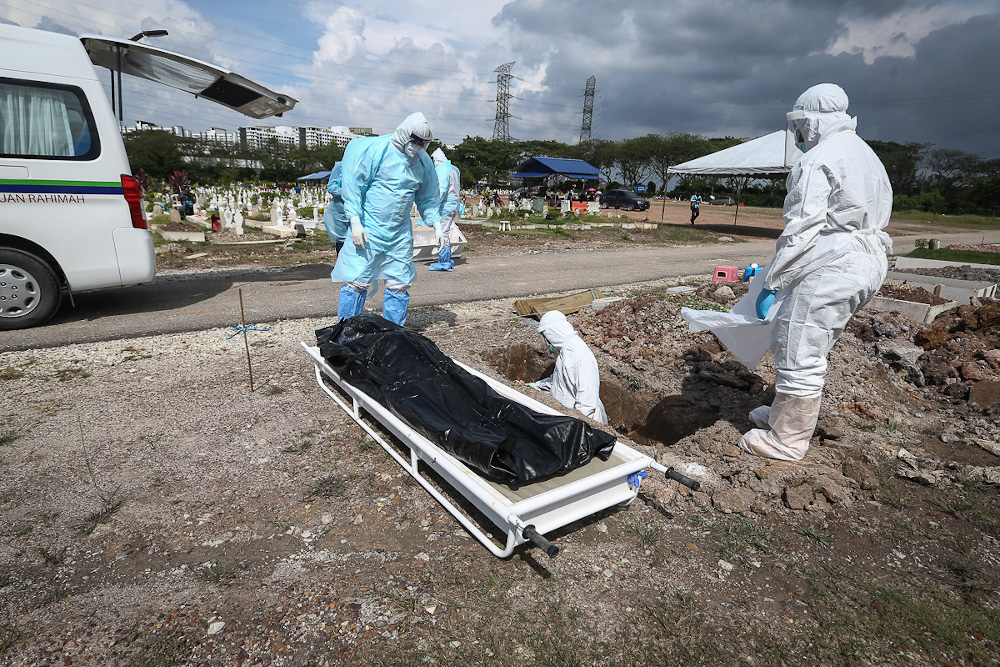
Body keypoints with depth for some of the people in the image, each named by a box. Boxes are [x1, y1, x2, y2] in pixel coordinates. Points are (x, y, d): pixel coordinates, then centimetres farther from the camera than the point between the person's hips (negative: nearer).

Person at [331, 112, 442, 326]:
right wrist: (355, 221, -15)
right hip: (368, 230, -5)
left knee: (400, 285, 6)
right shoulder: (372, 150, -10)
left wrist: (436, 225, 9)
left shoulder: (424, 161, 7)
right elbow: (352, 185, -9)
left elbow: (428, 198, 18)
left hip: (401, 234, 5)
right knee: (357, 282, -5)